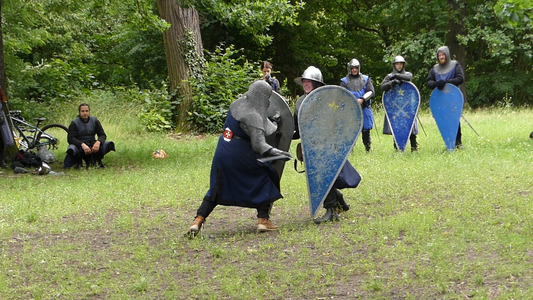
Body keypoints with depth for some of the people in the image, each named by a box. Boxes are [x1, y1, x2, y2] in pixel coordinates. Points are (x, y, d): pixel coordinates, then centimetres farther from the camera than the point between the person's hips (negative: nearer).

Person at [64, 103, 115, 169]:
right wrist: (82, 145, -34)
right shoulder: (74, 123, -4)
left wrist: (98, 142, -25)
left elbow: (102, 135, 0)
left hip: (92, 145, 2)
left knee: (109, 145, -24)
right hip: (79, 145, -2)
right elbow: (70, 138, -15)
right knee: (71, 149, -38)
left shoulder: (94, 121, 5)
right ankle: (77, 160, -3)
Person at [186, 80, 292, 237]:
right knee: (265, 179, 13)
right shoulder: (253, 117, -19)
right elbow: (259, 145, -22)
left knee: (216, 189, 16)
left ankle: (197, 222, 7)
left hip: (222, 154, 7)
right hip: (241, 157, -7)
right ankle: (263, 220, 10)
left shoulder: (237, 104, 4)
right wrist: (280, 154, -17)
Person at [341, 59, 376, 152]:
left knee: (366, 129, 3)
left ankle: (368, 149, 13)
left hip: (365, 108, 1)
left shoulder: (366, 79, 13)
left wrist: (362, 100, -12)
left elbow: (372, 92, 3)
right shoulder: (345, 81, 8)